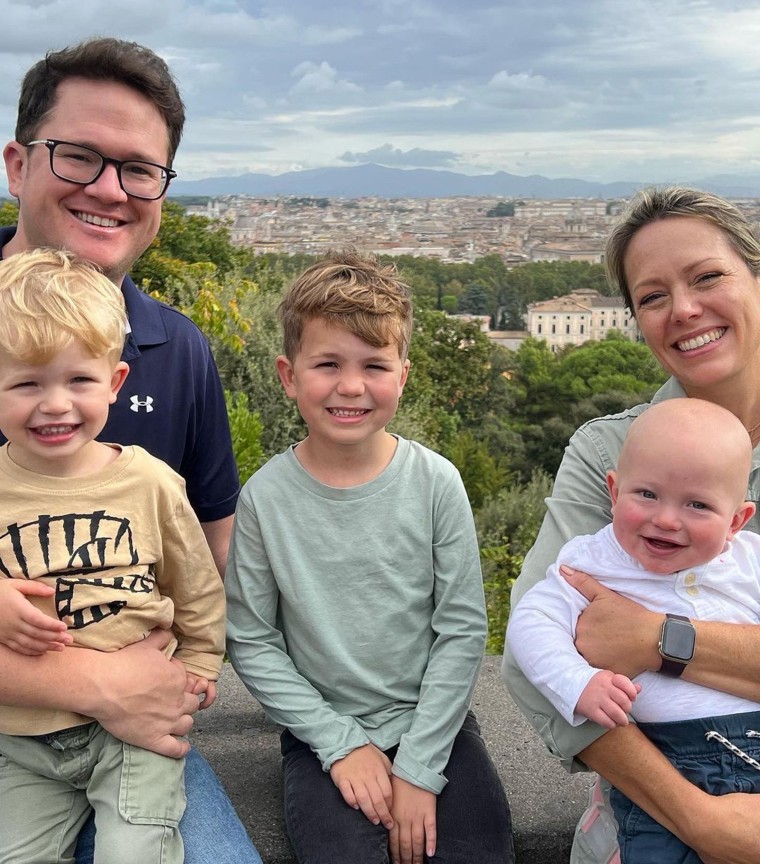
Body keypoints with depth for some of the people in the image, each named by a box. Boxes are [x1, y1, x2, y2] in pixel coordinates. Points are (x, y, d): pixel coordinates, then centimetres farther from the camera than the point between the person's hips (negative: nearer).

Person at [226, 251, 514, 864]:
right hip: (324, 733, -1)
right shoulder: (266, 496, -9)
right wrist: (342, 743, -9)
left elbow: (463, 629, -6)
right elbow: (251, 643, -4)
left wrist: (419, 767, -10)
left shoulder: (435, 481, -9)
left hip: (435, 722, 1)